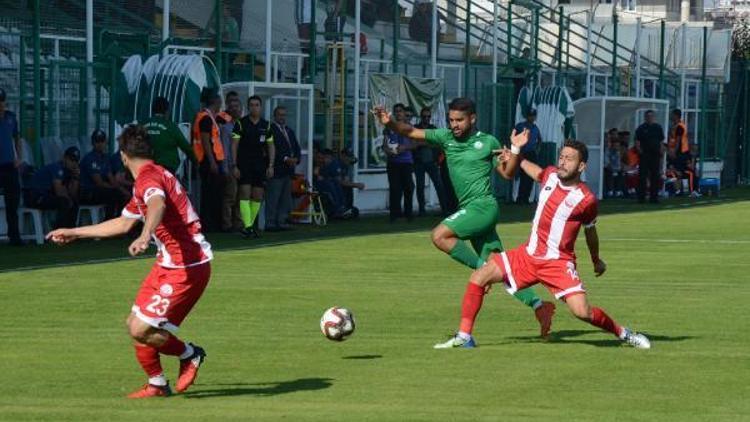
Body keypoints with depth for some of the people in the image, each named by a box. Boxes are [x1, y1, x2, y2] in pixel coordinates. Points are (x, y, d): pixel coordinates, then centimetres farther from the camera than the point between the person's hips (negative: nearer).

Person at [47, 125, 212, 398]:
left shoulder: (149, 177, -15)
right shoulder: (147, 178, 18)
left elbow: (158, 205, -41)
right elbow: (123, 223, 30)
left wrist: (144, 237, -60)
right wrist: (74, 233, 37)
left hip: (187, 266, -10)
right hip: (169, 263, 10)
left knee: (141, 330, -11)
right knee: (135, 324, 10)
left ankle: (190, 355, 11)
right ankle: (157, 385, 23)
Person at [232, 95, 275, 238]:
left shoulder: (266, 125, 10)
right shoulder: (241, 123, -1)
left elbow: (271, 146, 14)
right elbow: (234, 145, -3)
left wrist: (271, 165, 5)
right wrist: (234, 165, -10)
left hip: (260, 166, 4)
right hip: (244, 165, -4)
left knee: (258, 196, 3)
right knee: (245, 194, -13)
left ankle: (251, 225, 12)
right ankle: (247, 226, -17)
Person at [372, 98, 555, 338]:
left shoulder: (488, 142, -1)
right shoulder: (446, 137, 10)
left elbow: (507, 174, 5)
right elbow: (411, 132, 3)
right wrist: (390, 123, -14)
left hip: (483, 206, -6)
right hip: (470, 208, 6)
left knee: (440, 236, -21)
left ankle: (482, 267, -12)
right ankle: (538, 305, 8)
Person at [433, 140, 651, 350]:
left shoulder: (586, 199, -12)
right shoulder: (551, 175, 0)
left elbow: (590, 230, 8)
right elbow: (522, 165, 27)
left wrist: (597, 261, 20)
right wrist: (515, 154, 12)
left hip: (558, 262, -5)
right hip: (529, 254, 5)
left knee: (582, 311, -21)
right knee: (478, 278, -7)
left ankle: (623, 333, 5)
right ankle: (464, 336, 0)